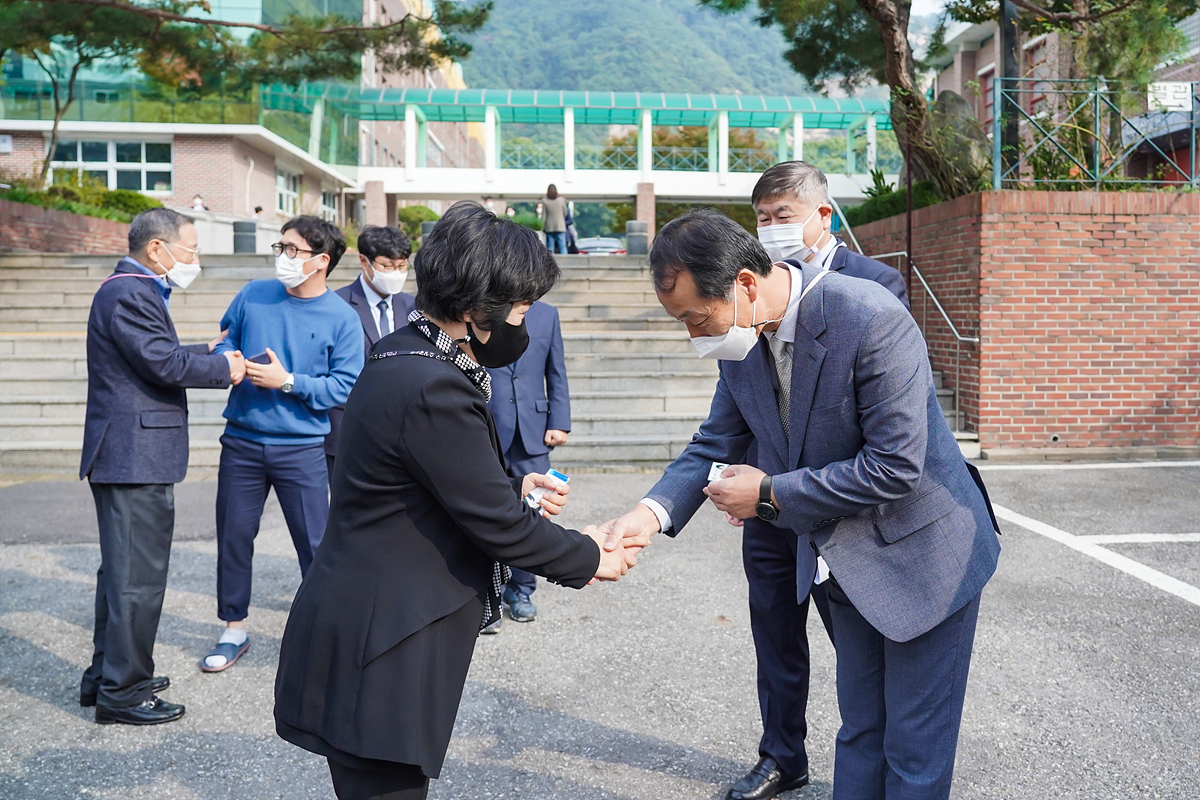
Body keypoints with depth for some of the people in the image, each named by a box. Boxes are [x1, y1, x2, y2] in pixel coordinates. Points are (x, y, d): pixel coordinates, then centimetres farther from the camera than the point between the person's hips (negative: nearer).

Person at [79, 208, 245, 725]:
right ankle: (121, 692, 6)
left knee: (121, 570, 19)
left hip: (124, 456, 12)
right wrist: (223, 368, -8)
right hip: (135, 457, -12)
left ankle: (106, 676, 31)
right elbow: (164, 363, -21)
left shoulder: (129, 290, 19)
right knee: (137, 576, -4)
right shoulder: (129, 294, -15)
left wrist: (204, 353, 12)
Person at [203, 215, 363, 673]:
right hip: (242, 442, 4)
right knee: (233, 536, 11)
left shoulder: (342, 318, -6)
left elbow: (345, 387, -10)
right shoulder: (253, 296, 4)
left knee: (314, 542, 2)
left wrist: (288, 381, -17)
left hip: (302, 449, -3)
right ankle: (234, 630, 27)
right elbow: (223, 342, 16)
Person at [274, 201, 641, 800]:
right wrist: (590, 558, -3)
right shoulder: (433, 390, -24)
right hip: (376, 654, -10)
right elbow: (497, 525, -18)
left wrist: (513, 487, 7)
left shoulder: (400, 356, 7)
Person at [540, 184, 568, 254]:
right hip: (560, 227, -1)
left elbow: (544, 216, -1)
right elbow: (565, 213, 7)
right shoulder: (561, 200, -2)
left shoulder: (545, 201, -2)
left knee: (550, 248, 3)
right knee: (562, 246, -1)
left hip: (549, 227, 1)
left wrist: (543, 227, 5)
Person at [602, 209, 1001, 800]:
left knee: (914, 750, 7)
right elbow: (716, 442, 1)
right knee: (859, 729, 21)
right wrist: (651, 512, -17)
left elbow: (895, 466, -30)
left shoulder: (871, 319, -30)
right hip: (844, 559, 7)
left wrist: (771, 492, -22)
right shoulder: (741, 335, -7)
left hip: (922, 554, -6)